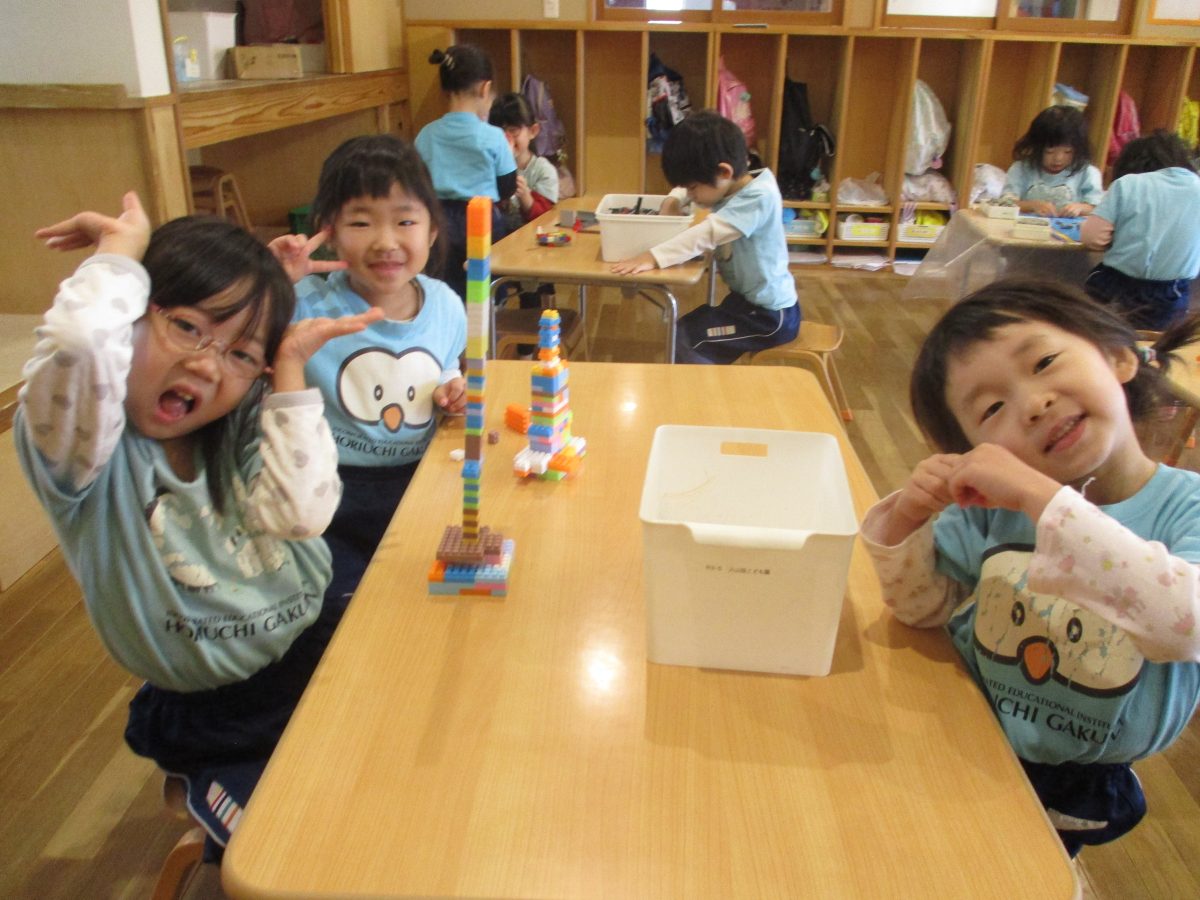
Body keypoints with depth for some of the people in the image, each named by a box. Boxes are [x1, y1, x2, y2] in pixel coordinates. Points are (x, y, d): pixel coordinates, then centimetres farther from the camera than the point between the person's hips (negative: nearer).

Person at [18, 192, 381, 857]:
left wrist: (290, 372, -15)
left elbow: (298, 514, -19)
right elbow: (81, 344, -41)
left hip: (319, 649, 6)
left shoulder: (240, 430, -1)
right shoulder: (85, 451, -17)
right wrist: (119, 252, -20)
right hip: (216, 716, -5)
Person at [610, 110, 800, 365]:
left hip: (770, 315, -9)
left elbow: (706, 234, -33)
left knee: (683, 341, -13)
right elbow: (686, 189, 20)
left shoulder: (759, 197, -24)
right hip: (748, 299, 9)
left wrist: (653, 257, -38)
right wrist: (673, 201, -2)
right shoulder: (730, 185, 2)